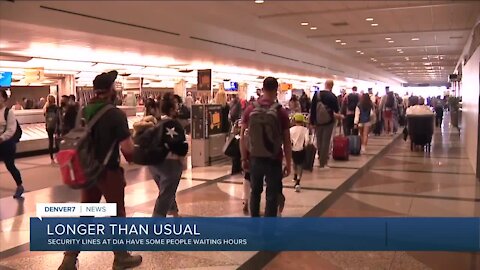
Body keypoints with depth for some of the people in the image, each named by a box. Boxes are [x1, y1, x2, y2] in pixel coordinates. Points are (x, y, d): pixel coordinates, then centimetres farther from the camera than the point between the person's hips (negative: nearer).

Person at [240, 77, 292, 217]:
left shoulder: (250, 109, -2)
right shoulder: (281, 112, -8)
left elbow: (242, 137, 1)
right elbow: (287, 141, -7)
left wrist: (244, 159, 10)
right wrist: (288, 164, 1)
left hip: (255, 159, 3)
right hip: (273, 161, -3)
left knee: (255, 192, 21)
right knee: (272, 196, 6)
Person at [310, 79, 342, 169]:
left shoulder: (316, 94, 1)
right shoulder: (332, 96, -9)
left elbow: (312, 109, 0)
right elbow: (336, 110, -2)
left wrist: (312, 121, 5)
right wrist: (340, 116, 20)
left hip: (318, 121, 4)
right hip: (328, 121, -3)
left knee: (319, 141, 16)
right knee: (326, 142, 1)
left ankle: (320, 158, 26)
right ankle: (323, 163, 3)